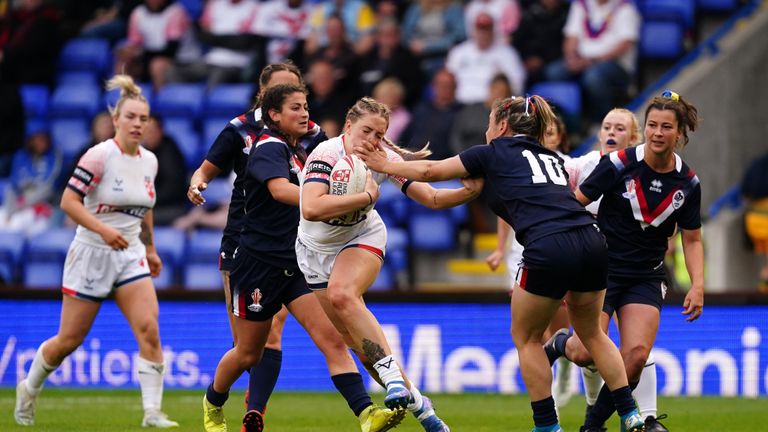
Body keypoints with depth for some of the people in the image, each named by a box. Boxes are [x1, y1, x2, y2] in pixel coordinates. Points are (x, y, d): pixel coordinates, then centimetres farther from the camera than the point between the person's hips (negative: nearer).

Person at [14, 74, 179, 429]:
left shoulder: (149, 161, 6)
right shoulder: (100, 156, -15)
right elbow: (68, 201, -18)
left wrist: (150, 248, 24)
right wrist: (104, 229, -28)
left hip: (131, 256, 5)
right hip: (91, 254, -5)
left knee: (149, 330, -14)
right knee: (69, 340, 4)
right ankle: (29, 390, 30)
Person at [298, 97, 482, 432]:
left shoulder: (384, 159, -16)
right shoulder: (326, 155, -28)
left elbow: (432, 198, -11)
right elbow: (311, 208, -43)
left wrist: (472, 190, -28)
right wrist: (367, 195, -37)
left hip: (362, 238, 0)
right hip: (316, 250, 0)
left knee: (342, 294, -34)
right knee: (356, 339, -1)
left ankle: (394, 379, -36)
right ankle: (414, 402, 11)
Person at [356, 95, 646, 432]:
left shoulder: (493, 154, 15)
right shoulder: (553, 159, 29)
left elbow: (430, 171, 23)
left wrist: (385, 166, 38)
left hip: (549, 249, -6)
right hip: (592, 241, 6)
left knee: (526, 337, 14)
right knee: (590, 331, 24)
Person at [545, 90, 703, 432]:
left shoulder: (687, 183, -1)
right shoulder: (619, 164, -13)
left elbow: (692, 240, 8)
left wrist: (698, 285, -4)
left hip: (646, 278, 3)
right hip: (601, 269, -3)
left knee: (636, 354, -17)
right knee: (585, 354, -14)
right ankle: (560, 343, 25)